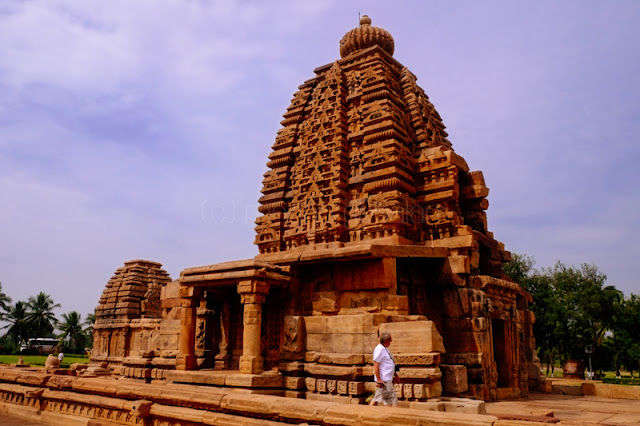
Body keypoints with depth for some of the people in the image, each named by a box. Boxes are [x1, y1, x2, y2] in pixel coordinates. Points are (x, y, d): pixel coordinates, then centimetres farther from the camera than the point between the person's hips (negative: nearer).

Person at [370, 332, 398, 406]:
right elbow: (375, 365, -21)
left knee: (377, 399, 13)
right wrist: (378, 379, -23)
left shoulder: (385, 348, 15)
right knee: (393, 399, -5)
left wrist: (395, 374, 22)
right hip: (384, 380, -10)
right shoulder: (380, 349, -17)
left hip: (387, 379, 10)